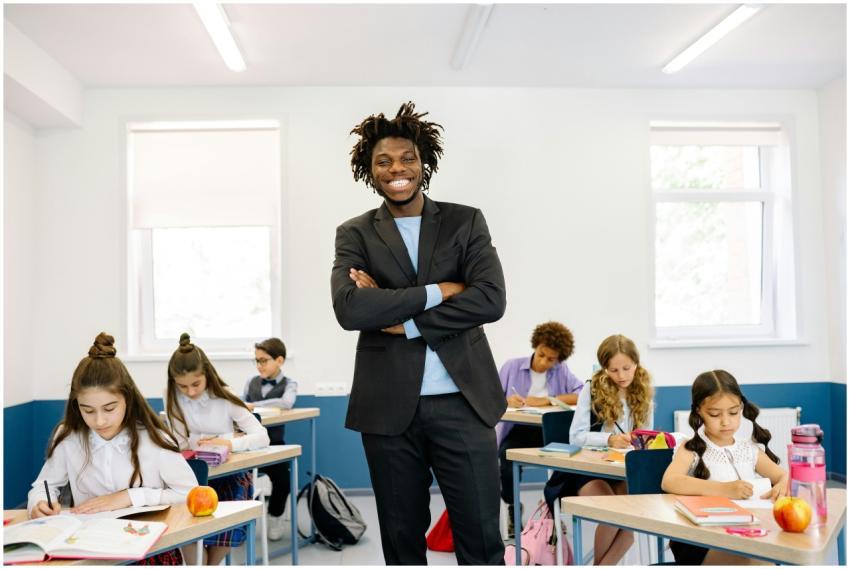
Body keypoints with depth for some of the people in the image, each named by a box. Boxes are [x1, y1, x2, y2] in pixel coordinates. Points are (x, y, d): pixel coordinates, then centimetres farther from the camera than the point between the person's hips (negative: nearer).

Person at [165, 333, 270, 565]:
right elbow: (182, 442, -14)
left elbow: (262, 437, -18)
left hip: (229, 473, -1)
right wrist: (232, 435, -19)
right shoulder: (171, 396, -8)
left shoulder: (224, 397, -11)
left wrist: (230, 443, -37)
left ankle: (212, 563, 5)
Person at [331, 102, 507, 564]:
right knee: (401, 540, 14)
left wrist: (401, 317, -12)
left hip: (462, 400, 0)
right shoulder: (354, 234, 5)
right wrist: (437, 291, -14)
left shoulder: (466, 222, 5)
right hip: (389, 405, 1)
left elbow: (491, 299, -9)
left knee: (482, 539, 6)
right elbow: (349, 309, -13)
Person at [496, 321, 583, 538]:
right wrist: (506, 401, -21)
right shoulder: (512, 367, 5)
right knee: (507, 458, -32)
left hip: (549, 431, 1)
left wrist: (546, 400, -15)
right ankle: (513, 508, 0)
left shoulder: (561, 371, 8)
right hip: (518, 430, -1)